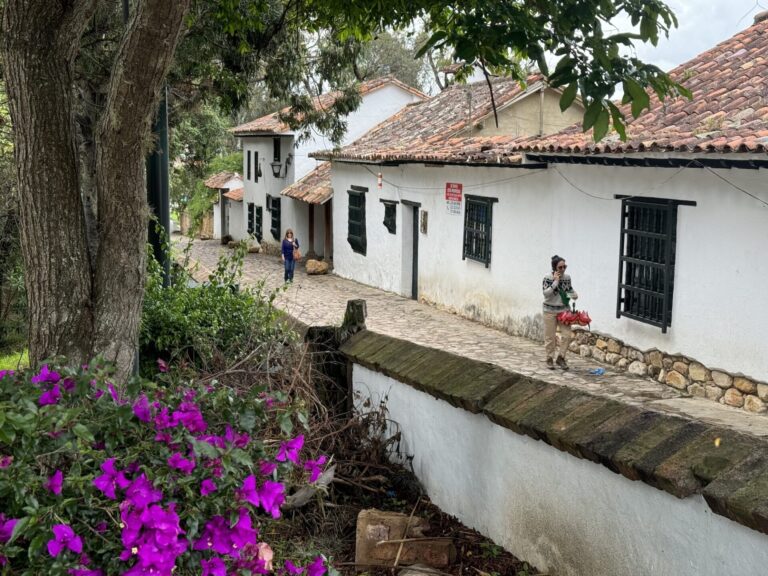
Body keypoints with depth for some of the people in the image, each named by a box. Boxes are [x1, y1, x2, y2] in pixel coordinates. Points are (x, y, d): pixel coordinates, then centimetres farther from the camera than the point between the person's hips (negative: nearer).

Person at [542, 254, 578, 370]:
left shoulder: (567, 277, 0)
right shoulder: (548, 278, -13)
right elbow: (546, 293, -23)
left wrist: (574, 294, -2)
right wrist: (555, 282, -24)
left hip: (564, 310, 4)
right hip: (550, 311, -4)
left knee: (567, 335, -3)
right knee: (550, 337, 5)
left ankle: (560, 357, 13)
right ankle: (550, 359, 20)